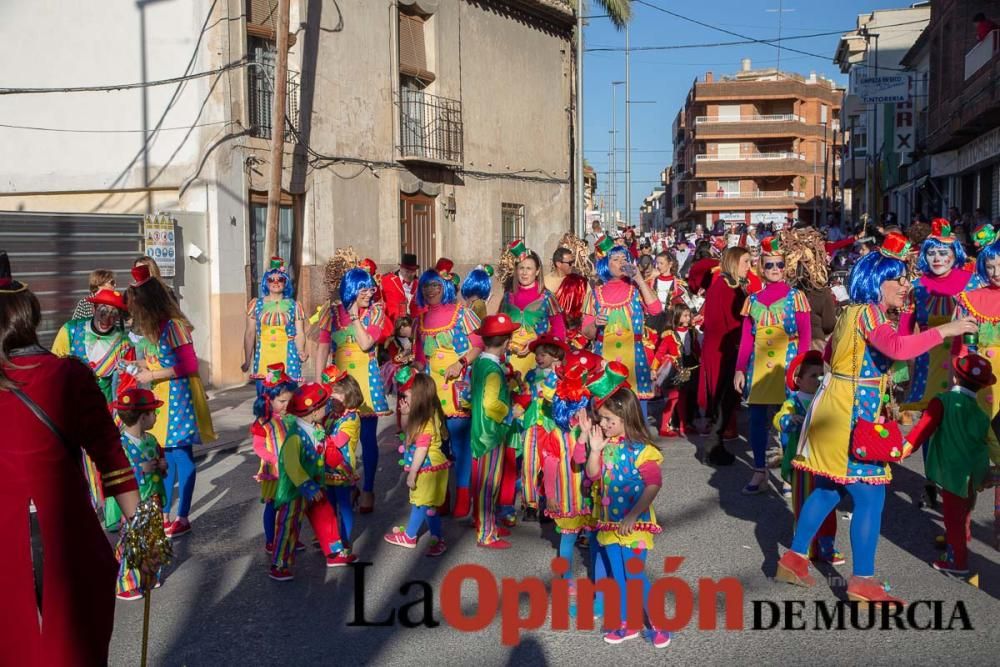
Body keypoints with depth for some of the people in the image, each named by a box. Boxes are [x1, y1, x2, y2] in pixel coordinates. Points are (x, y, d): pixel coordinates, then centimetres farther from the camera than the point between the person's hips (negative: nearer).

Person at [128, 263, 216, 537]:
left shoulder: (173, 326, -16)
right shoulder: (152, 327, 10)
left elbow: (189, 366, -18)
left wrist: (153, 375, -16)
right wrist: (141, 365, 3)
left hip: (178, 397, -8)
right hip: (160, 398, 8)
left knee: (180, 455, -1)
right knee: (164, 457, 13)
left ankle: (183, 519, 8)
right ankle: (164, 514, 23)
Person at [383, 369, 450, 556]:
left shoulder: (426, 421, -24)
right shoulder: (421, 418, 6)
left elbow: (421, 450, -23)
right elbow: (409, 440, 22)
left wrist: (412, 474, -17)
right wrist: (405, 414, 11)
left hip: (428, 469, -10)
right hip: (424, 469, 10)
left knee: (426, 505, -3)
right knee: (417, 502, 21)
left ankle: (439, 540, 7)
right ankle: (409, 535, 34)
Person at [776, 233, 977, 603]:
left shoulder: (851, 312, 14)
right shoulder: (869, 312, -14)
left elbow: (830, 352, 27)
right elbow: (897, 347, -32)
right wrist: (944, 330, -25)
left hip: (837, 408, 10)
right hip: (851, 414, -10)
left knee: (828, 489, 17)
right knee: (870, 496, -3)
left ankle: (794, 558, 24)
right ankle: (862, 581, 4)